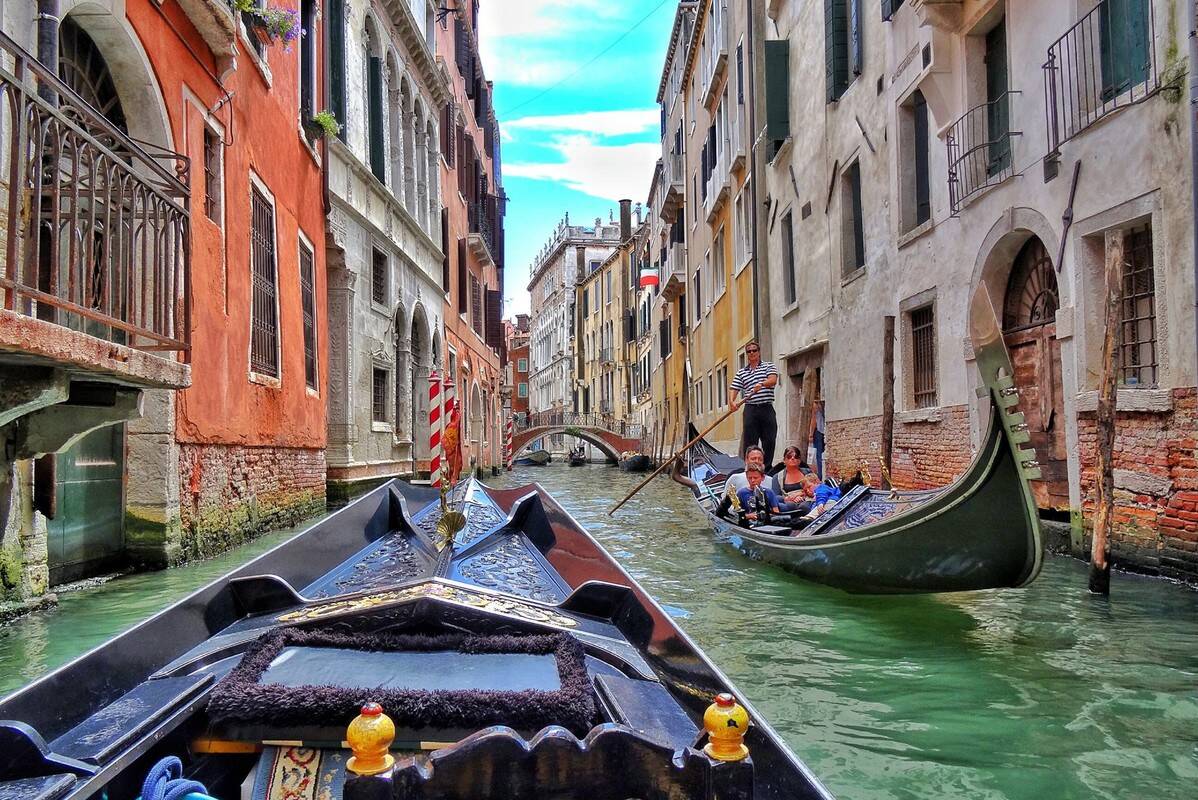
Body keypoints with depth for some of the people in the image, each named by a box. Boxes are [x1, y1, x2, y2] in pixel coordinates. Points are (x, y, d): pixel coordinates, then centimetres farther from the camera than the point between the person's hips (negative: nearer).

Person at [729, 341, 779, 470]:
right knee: (749, 442, -2)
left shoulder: (769, 366, 9)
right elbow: (734, 388, 5)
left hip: (767, 408, -1)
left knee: (769, 441, 1)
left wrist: (761, 384, -30)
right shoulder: (741, 372, 14)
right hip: (750, 410, 1)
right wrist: (731, 400, -16)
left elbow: (773, 380, -10)